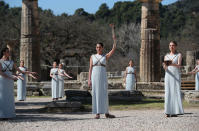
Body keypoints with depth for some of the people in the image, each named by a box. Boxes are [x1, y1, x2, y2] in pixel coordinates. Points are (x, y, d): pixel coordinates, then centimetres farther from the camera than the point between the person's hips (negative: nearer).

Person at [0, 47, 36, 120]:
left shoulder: (11, 62, 11)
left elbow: (19, 70, 12)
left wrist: (29, 72, 5)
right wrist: (10, 77, -21)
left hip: (10, 82, 5)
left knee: (9, 98, 3)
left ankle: (7, 114, 6)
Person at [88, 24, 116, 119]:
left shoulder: (106, 56, 8)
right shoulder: (92, 57, 10)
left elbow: (114, 48, 1)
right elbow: (90, 68, 7)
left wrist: (113, 31, 0)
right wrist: (89, 79, -3)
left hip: (103, 77, 0)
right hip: (94, 76, 0)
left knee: (104, 94, -1)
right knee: (96, 94, -3)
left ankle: (106, 113, 6)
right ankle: (97, 114, -1)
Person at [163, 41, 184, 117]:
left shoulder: (179, 55, 6)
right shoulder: (166, 56, 14)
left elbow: (179, 65, -10)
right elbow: (165, 68, 5)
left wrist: (172, 64, -29)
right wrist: (164, 65, -19)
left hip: (176, 76, -2)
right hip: (168, 75, 2)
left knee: (176, 92, -10)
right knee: (168, 93, -5)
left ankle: (175, 111, -10)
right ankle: (168, 112, -6)